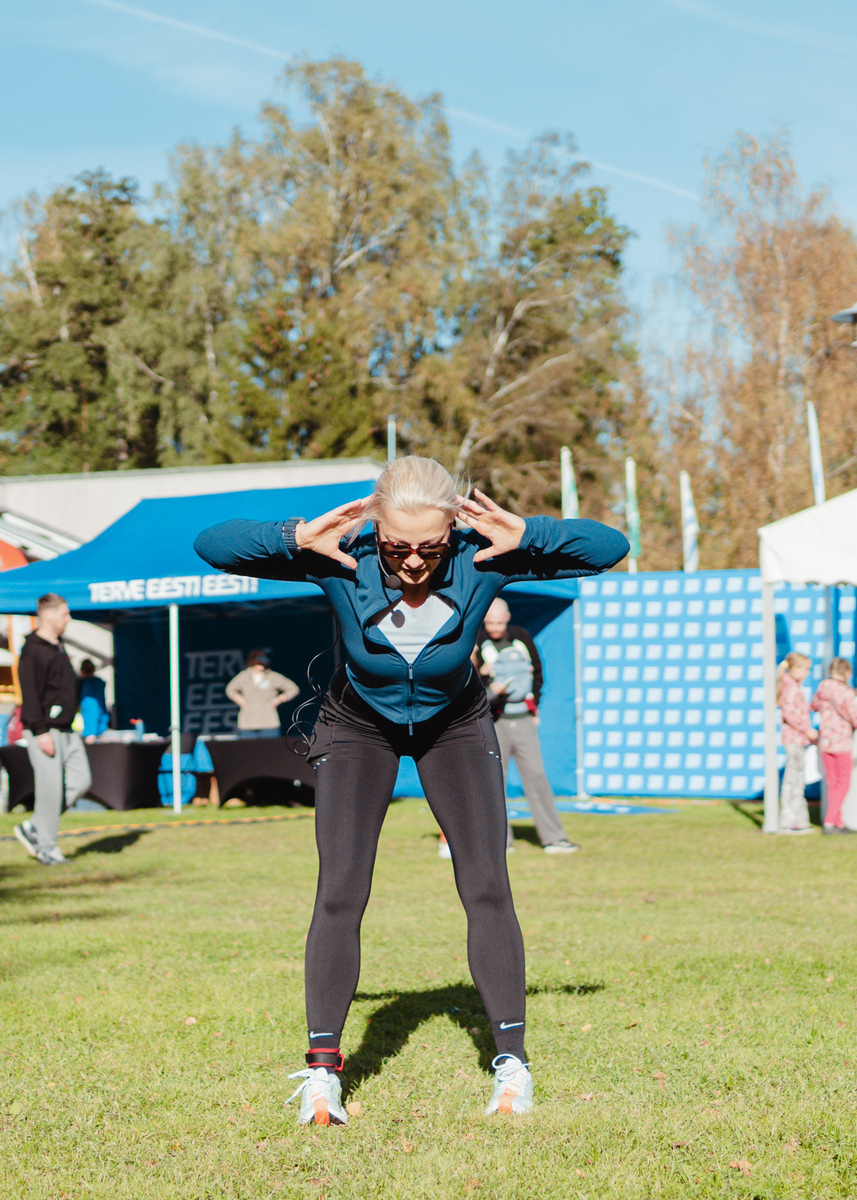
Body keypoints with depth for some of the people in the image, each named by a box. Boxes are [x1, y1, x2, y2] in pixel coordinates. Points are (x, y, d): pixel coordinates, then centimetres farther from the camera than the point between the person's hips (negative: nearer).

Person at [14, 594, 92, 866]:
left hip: (67, 730, 9)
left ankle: (34, 828, 13)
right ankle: (46, 848, 4)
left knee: (81, 781, 3)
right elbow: (30, 695, -17)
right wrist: (41, 732, -22)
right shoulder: (33, 652, -12)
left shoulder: (58, 648, 17)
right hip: (45, 732, -9)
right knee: (51, 788, -6)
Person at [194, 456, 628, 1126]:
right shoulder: (342, 562, -31)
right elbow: (212, 546, -30)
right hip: (360, 728, -1)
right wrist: (298, 538, -45)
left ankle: (512, 1061, -1)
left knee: (487, 889, -11)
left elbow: (610, 548, -26)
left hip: (455, 726, 1)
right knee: (340, 894, -13)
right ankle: (322, 1071, -6)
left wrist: (526, 535, -41)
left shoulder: (481, 560, -30)